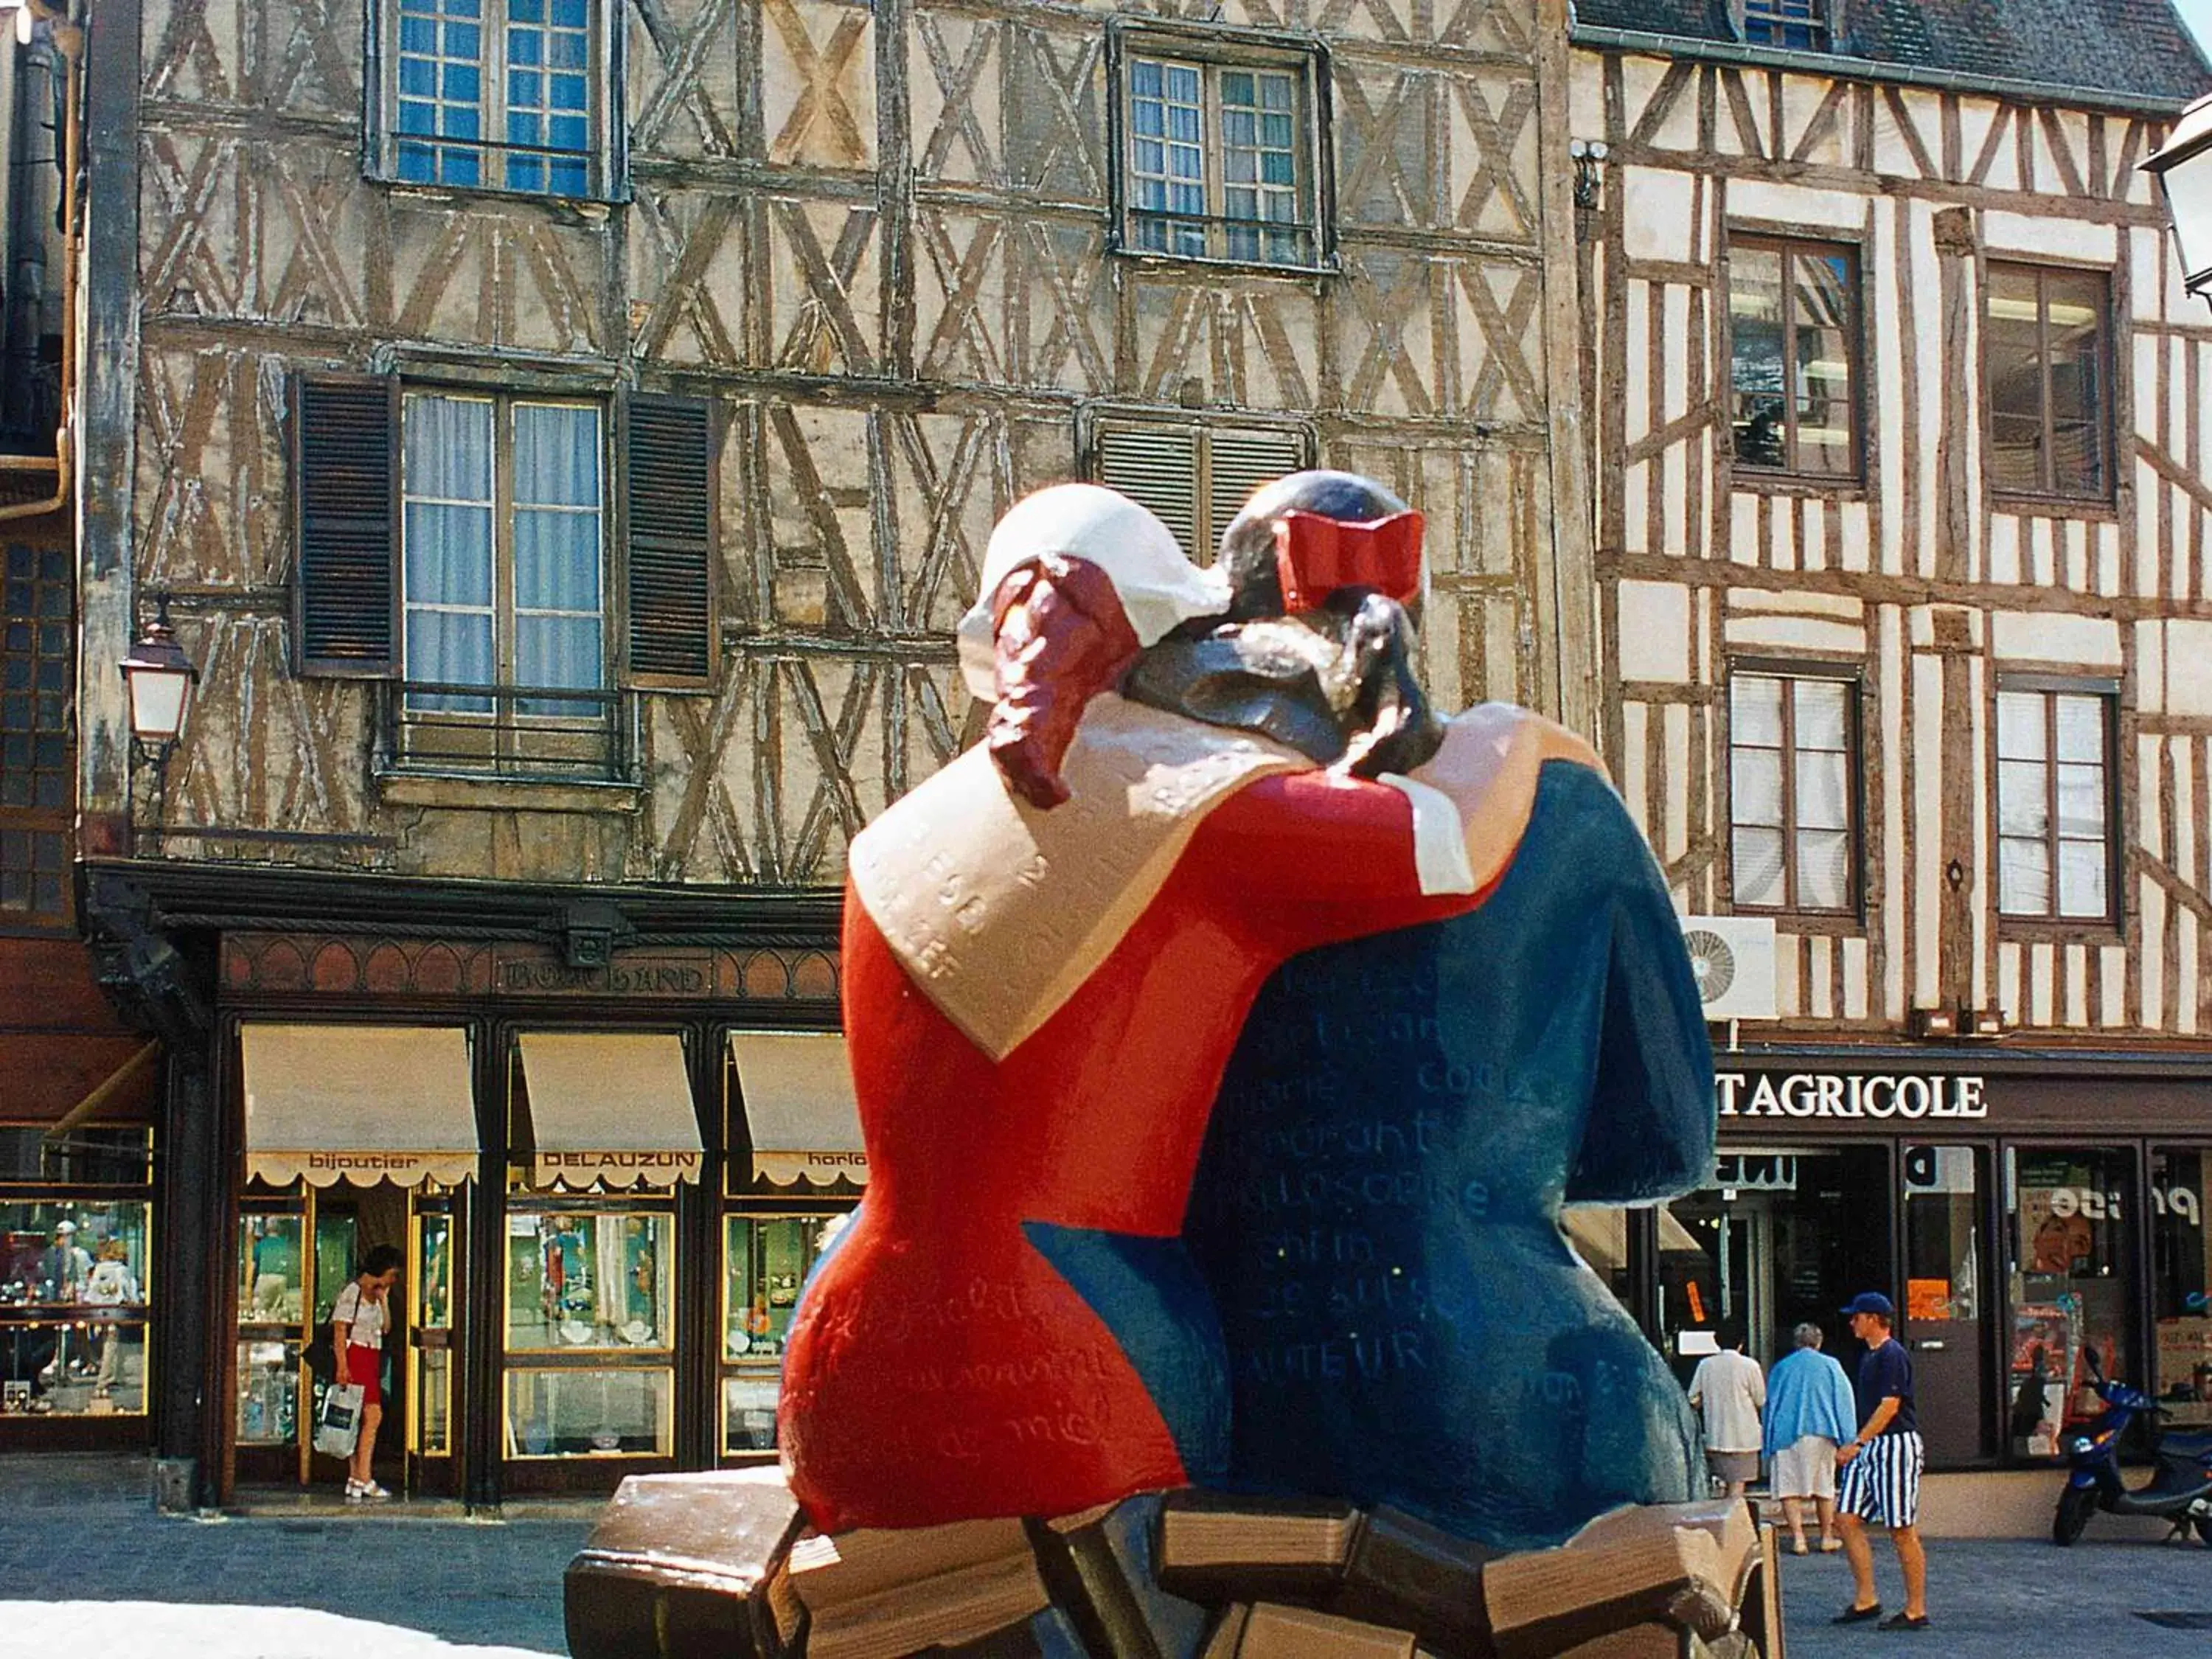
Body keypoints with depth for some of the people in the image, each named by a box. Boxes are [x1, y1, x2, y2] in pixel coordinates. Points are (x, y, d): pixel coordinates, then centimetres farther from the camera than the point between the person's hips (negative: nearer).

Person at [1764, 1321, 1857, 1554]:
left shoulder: (1780, 1368, 10)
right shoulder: (1830, 1365, 6)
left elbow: (1769, 1405, 12)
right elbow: (1845, 1402, 4)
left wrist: (1768, 1445, 16)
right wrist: (1848, 1441, 6)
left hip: (1786, 1435, 0)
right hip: (1822, 1433, 0)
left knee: (1789, 1489, 1)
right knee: (1824, 1487, 11)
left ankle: (1798, 1537, -9)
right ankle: (1827, 1537, 16)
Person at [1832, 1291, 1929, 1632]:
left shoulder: (1893, 1355, -13)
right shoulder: (1871, 1356, 17)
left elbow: (1890, 1406, -20)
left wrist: (1857, 1443, -22)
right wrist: (1856, 1445, 19)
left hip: (1896, 1445, -10)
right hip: (1870, 1447, 10)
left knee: (1902, 1530, -5)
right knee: (1848, 1517, 3)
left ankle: (1916, 1610, 2)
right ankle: (1866, 1600, 6)